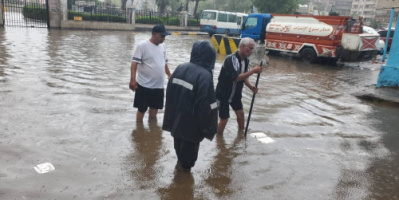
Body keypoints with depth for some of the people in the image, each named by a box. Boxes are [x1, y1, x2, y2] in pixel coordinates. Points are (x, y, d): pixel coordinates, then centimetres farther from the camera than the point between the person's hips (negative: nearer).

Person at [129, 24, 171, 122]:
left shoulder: (162, 46, 8)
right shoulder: (142, 46, -12)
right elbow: (134, 63, -17)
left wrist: (169, 75, 24)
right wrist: (133, 80, -27)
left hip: (159, 85, 6)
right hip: (144, 85, -6)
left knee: (154, 107, 17)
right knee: (141, 109, 6)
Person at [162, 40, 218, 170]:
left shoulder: (180, 68, -5)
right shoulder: (205, 76, -25)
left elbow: (170, 93, 3)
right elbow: (207, 105, -23)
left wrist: (171, 113, 15)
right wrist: (208, 125, -9)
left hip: (176, 116, 7)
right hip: (192, 121, -6)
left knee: (179, 142, 28)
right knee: (190, 144, 18)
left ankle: (181, 161, 51)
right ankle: (186, 165, 38)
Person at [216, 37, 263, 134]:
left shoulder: (246, 60, -2)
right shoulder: (230, 59, -27)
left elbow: (244, 76, 7)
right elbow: (236, 77, -35)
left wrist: (251, 87, -10)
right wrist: (253, 71, -34)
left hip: (236, 93, 8)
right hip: (223, 94, -8)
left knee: (240, 114, 16)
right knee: (224, 119, -1)